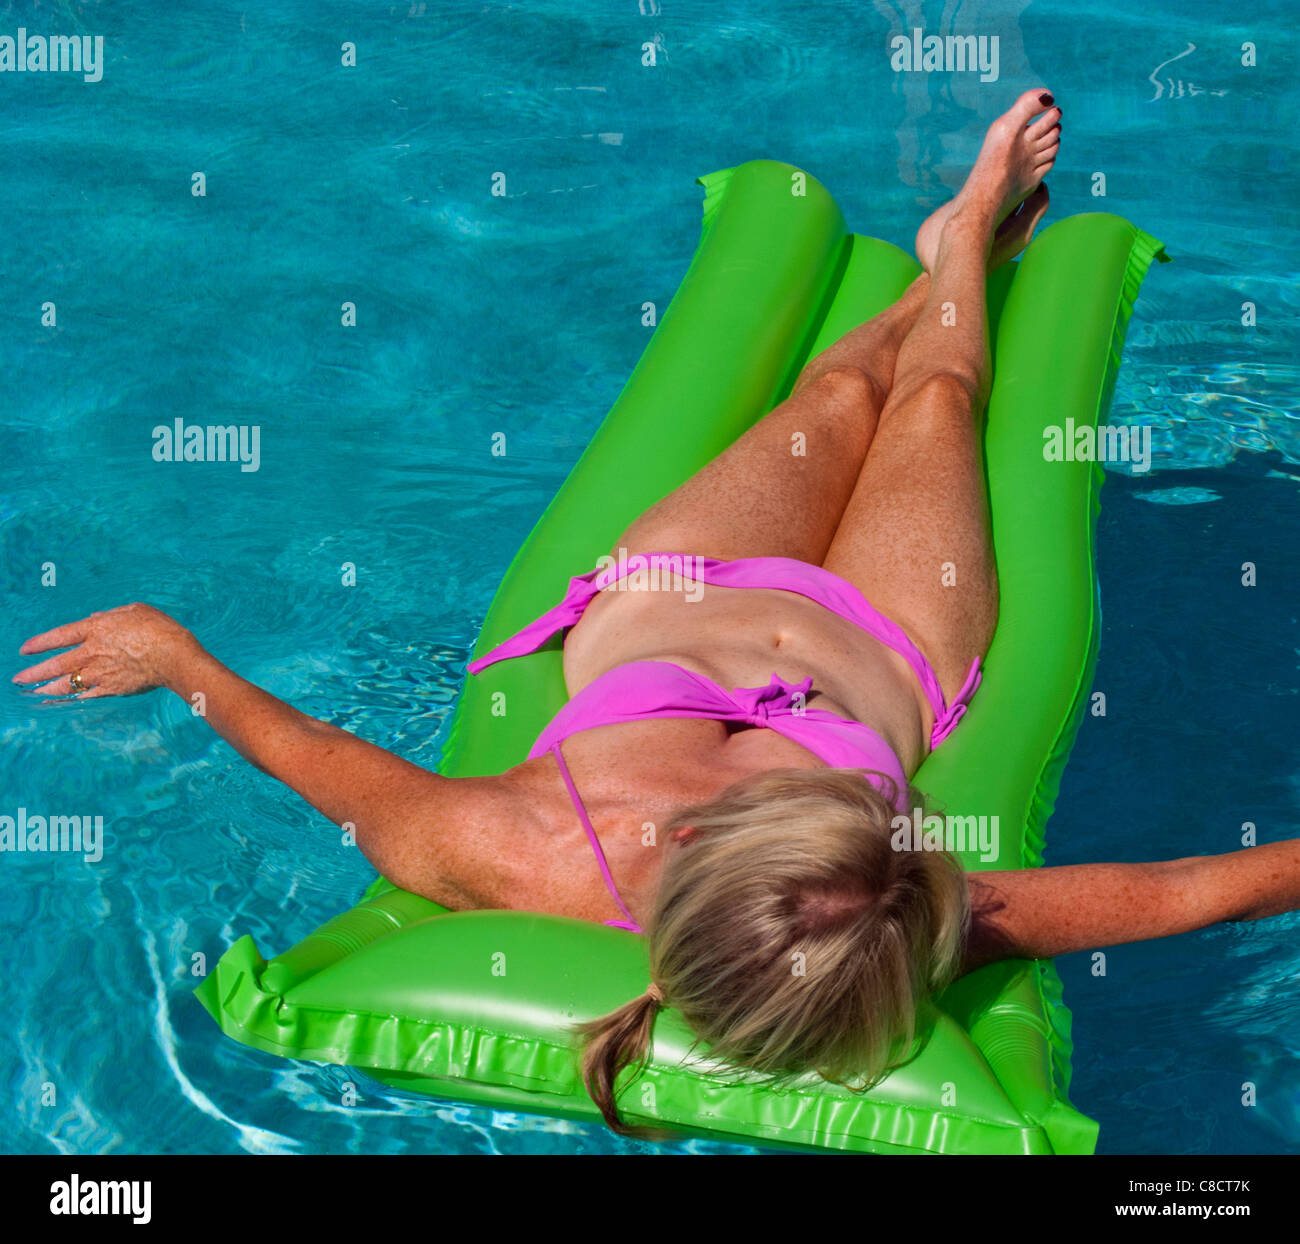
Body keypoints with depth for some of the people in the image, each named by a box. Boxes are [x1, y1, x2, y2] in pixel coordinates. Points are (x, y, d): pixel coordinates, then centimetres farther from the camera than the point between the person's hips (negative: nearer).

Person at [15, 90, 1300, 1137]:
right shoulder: (908, 937, -46)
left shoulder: (523, 858, -46)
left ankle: (945, 262, 60)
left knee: (842, 396, 24)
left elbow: (337, 768, -28)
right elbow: (1179, 889, -34)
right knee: (932, 398, 23)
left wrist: (175, 656, -16)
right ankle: (966, 238, 59)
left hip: (663, 602, 1)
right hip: (887, 648, -1)